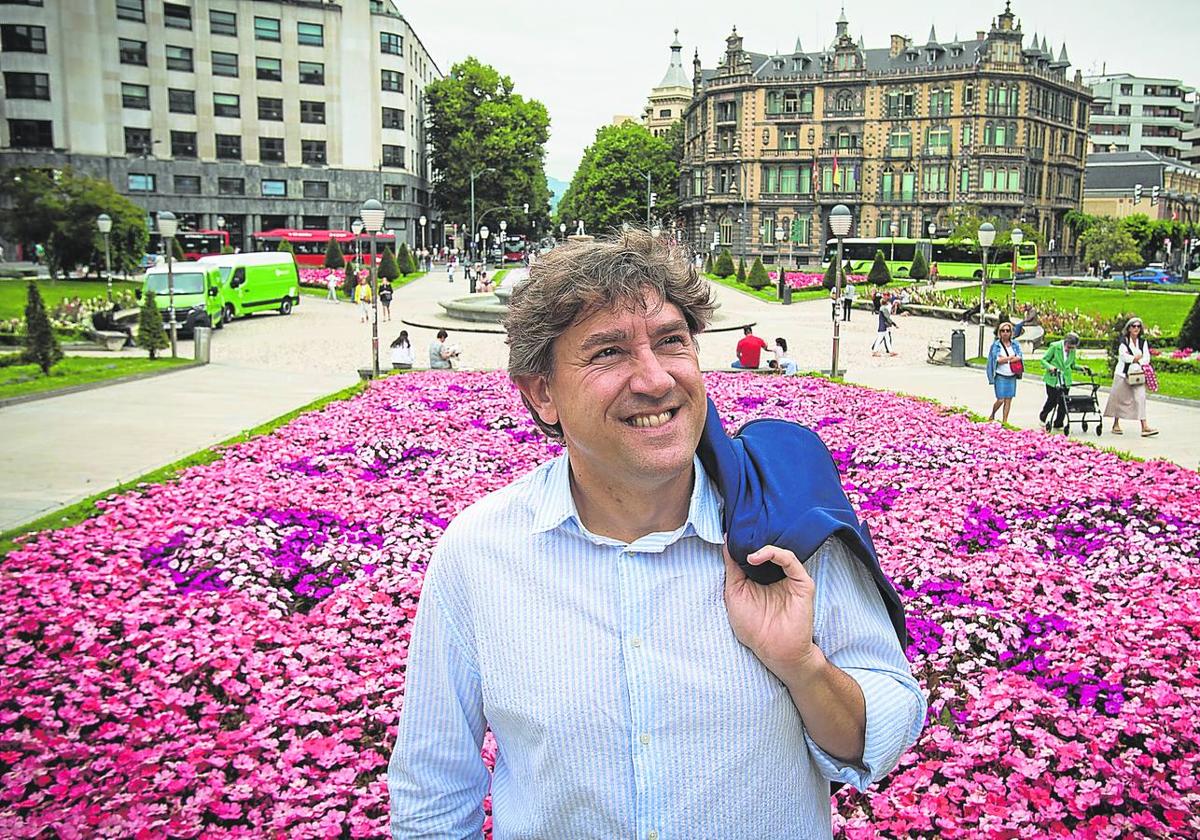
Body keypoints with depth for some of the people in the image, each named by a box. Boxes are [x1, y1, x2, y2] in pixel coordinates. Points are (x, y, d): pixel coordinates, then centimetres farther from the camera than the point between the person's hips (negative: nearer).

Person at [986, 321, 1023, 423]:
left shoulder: (1015, 344, 7)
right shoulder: (995, 345, -3)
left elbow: (1020, 357, -5)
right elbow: (997, 359, -14)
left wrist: (1005, 359, -14)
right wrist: (1012, 357, -9)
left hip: (1012, 376, 3)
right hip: (1000, 376, -3)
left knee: (1008, 399, 4)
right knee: (1000, 399, -7)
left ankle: (1004, 421, 12)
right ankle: (992, 415, 19)